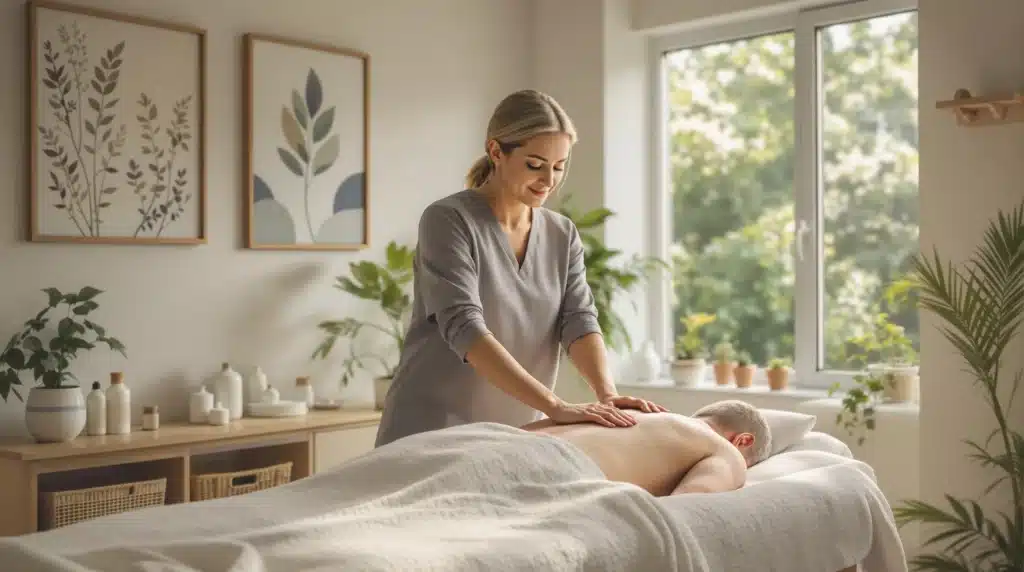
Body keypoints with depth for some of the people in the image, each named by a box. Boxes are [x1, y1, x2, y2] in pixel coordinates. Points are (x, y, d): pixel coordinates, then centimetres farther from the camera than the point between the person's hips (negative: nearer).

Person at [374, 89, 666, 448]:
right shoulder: (447, 220, -14)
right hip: (430, 434, -5)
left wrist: (607, 393, -26)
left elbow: (579, 321, -6)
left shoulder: (563, 236, 5)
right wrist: (554, 406, -33)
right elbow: (465, 329, -24)